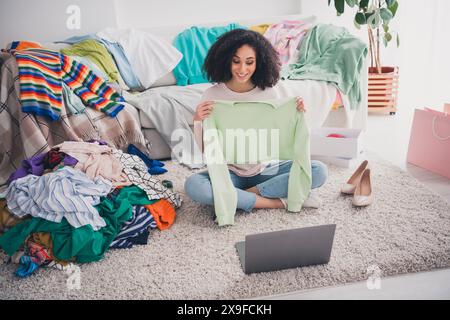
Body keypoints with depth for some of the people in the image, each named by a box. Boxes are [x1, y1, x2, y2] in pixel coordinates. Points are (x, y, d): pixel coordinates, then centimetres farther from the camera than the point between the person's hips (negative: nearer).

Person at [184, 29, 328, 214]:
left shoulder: (267, 92, -3)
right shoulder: (213, 94, -8)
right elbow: (205, 149, -6)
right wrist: (197, 121, -23)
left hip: (265, 170, 2)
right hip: (229, 172, -2)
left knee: (319, 171, -18)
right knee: (193, 185, -33)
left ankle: (237, 198, -17)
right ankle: (277, 202, -21)